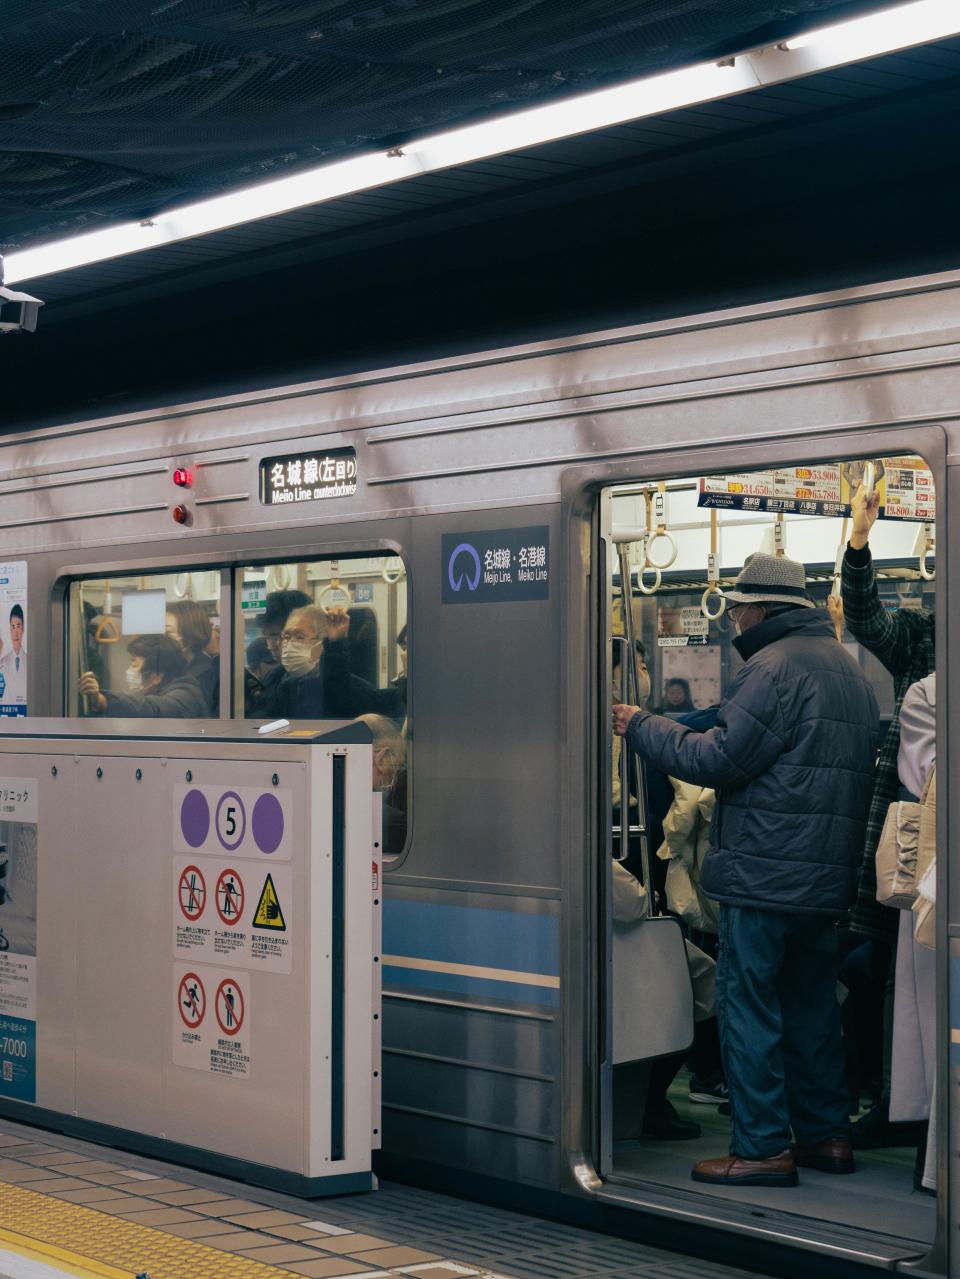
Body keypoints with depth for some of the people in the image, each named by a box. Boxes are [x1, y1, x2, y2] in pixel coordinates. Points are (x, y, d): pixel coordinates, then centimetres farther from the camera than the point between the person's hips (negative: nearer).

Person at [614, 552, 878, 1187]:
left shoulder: (774, 666, -13)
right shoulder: (850, 670, 17)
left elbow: (720, 758, -15)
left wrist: (641, 724, -5)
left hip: (765, 871, -9)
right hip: (827, 874, 9)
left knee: (749, 1005, -3)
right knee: (812, 1002, 16)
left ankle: (762, 1146, -2)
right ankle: (827, 1133, 21)